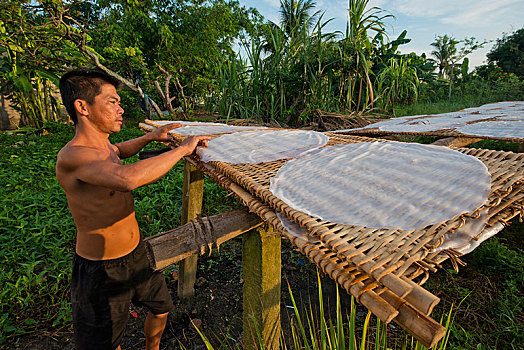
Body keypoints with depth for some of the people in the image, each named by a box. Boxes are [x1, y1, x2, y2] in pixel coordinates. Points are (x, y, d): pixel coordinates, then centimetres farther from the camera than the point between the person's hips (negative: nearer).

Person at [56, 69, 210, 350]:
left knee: (161, 307, 27)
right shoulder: (71, 156, -28)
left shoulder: (100, 145, 1)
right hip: (101, 271, -8)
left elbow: (119, 151, 27)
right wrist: (182, 148, -34)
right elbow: (129, 178, -47)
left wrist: (150, 137, 11)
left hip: (136, 253, 9)